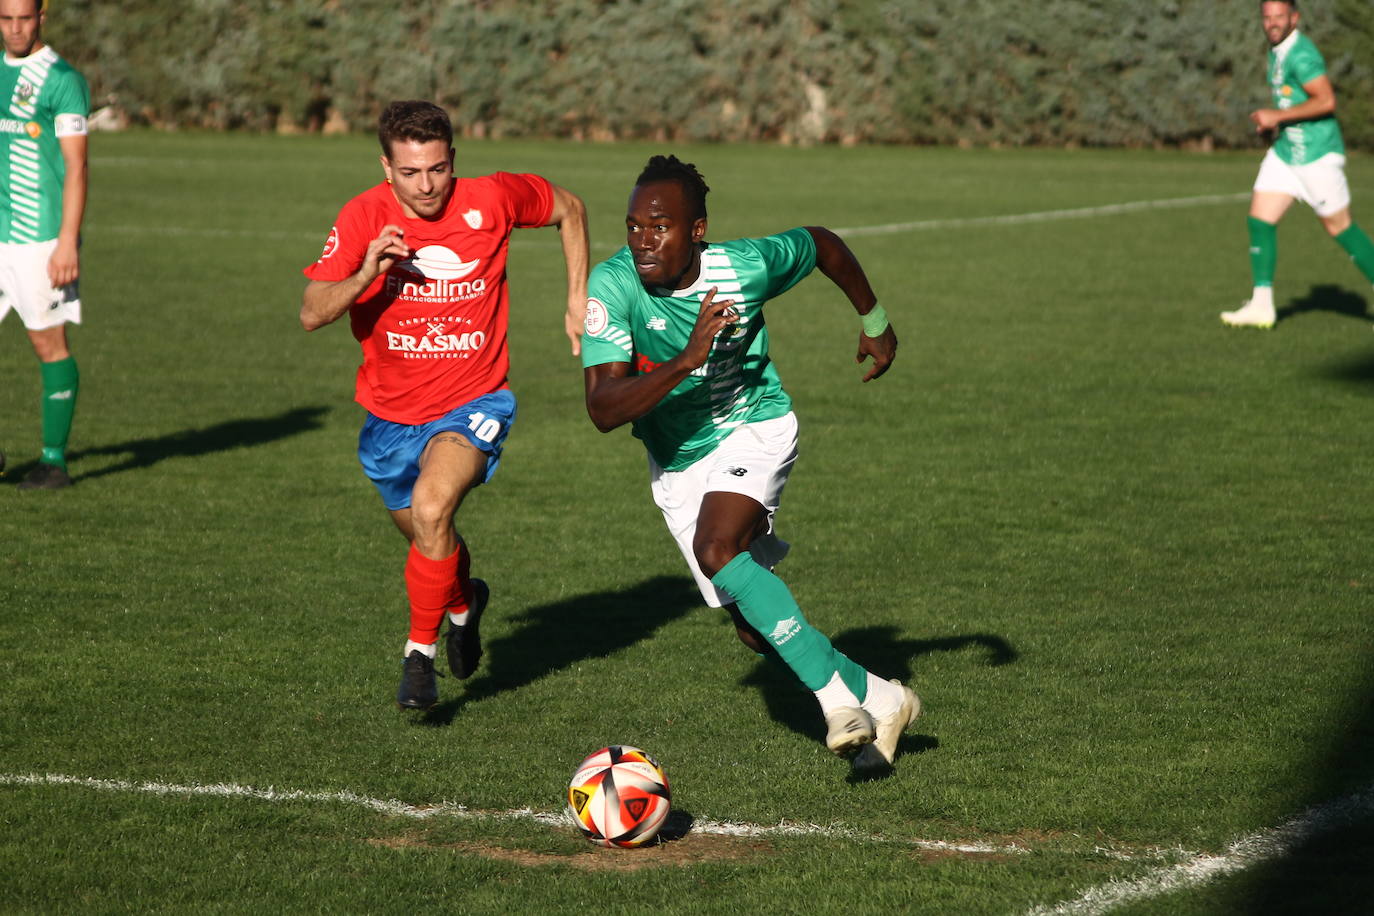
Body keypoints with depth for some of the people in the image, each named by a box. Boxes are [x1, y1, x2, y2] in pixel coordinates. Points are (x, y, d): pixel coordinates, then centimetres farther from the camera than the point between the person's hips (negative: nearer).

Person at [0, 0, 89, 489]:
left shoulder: (63, 79, -7)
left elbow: (75, 165, -11)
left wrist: (67, 243, -18)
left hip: (39, 237, -6)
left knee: (48, 342, 0)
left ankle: (54, 460, 7)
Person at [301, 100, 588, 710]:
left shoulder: (492, 200, -13)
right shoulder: (363, 217, -13)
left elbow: (570, 209, 7)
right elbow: (311, 315, -18)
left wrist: (578, 299, 4)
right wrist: (365, 275, -36)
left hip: (471, 406, -3)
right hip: (391, 416, 3)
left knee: (432, 509, -30)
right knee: (425, 538, 20)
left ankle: (421, 653, -12)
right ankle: (462, 603, 56)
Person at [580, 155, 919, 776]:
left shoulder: (745, 267, -22)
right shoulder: (611, 287, -24)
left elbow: (820, 243, 1)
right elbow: (603, 410, -32)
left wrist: (874, 321, 13)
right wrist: (684, 361, -44)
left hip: (754, 430, -3)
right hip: (676, 463, 3)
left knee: (716, 550, -31)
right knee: (757, 631, 5)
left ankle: (836, 692, -24)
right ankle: (878, 700, 24)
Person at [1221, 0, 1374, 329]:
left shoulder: (1301, 54, -18)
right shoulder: (1277, 51, 12)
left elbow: (1327, 101, -25)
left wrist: (1278, 116, -21)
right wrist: (1272, 122, 11)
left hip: (1317, 154, -9)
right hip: (1285, 151, 9)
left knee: (1339, 226, 1)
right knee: (1260, 219, -1)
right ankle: (1262, 305, 0)